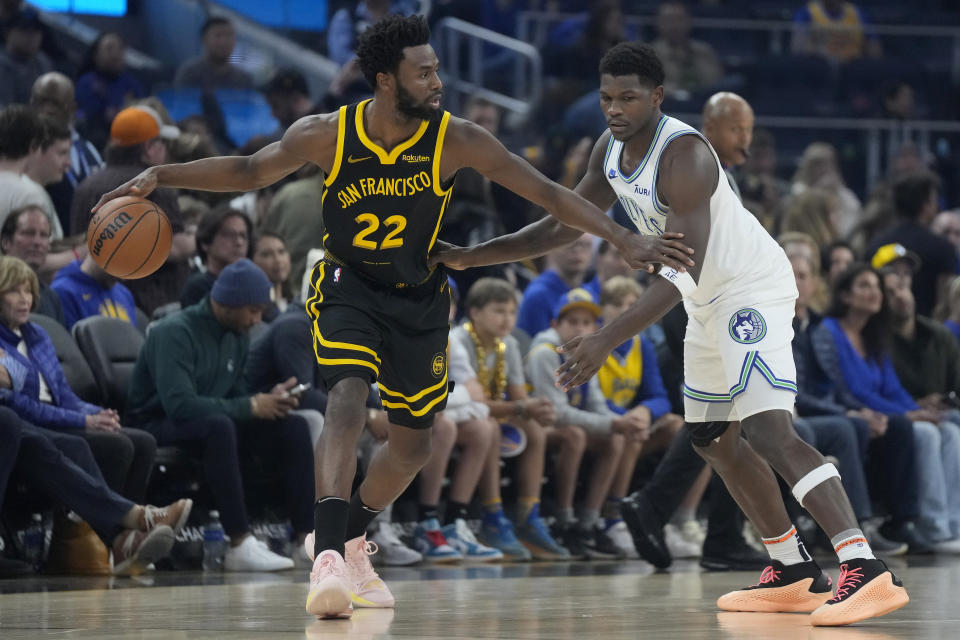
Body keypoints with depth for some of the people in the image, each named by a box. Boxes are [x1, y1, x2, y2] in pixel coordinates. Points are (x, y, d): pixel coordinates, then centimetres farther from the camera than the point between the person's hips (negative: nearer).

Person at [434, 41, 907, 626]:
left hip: (752, 289, -10)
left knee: (768, 430, -26)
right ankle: (795, 576, 28)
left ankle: (867, 572, -38)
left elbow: (684, 270, -33)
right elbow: (562, 228, 14)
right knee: (714, 438, 19)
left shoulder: (684, 155, -27)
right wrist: (471, 256, 6)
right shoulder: (613, 149, 2)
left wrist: (609, 340, -39)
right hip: (710, 301, 10)